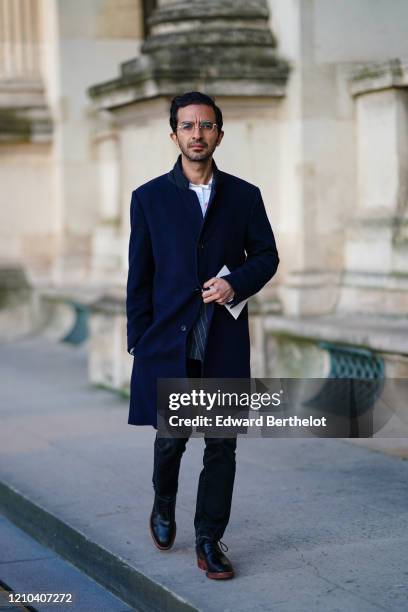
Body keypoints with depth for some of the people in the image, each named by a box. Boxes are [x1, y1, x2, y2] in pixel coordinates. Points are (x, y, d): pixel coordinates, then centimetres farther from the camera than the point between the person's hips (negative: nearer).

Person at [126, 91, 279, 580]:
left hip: (224, 342, 1)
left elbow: (267, 255, 12)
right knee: (170, 438, 9)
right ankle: (164, 506, 37)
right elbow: (139, 277, 4)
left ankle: (209, 541, 14)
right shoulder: (149, 197, 3)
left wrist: (237, 282, -9)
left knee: (222, 446, 3)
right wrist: (139, 344, 0)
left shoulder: (244, 196, 6)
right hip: (168, 341, -1)